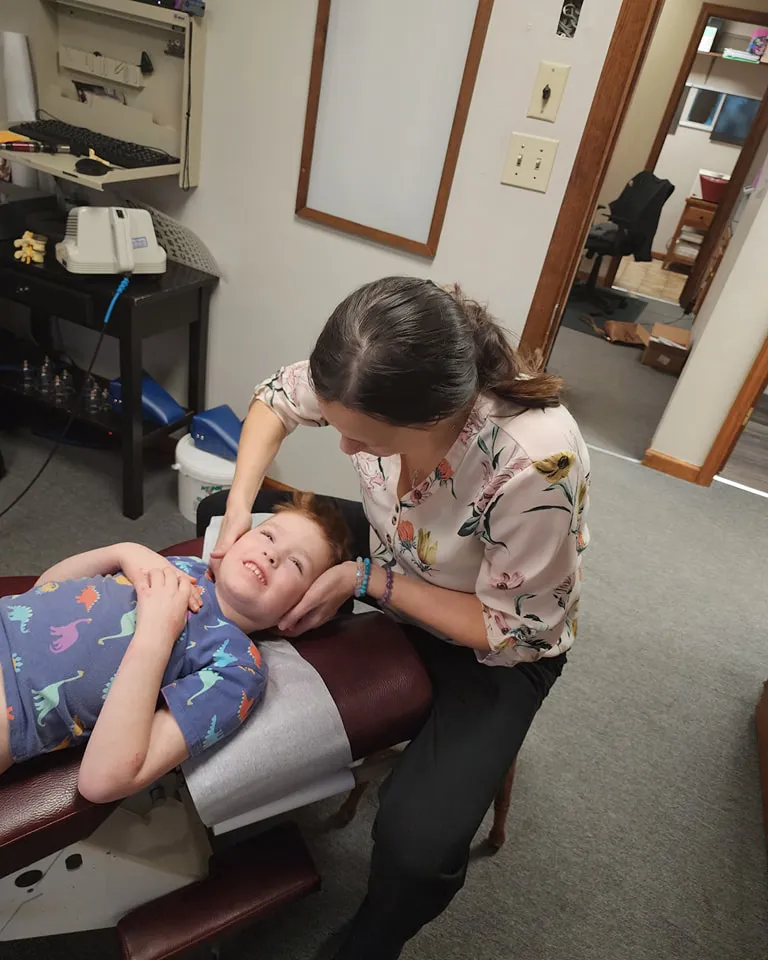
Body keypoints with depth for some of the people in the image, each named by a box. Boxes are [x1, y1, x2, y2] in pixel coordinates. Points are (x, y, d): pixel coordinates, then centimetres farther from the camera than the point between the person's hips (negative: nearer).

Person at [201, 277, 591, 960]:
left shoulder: (534, 464, -41)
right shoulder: (377, 381, -25)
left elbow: (508, 628, -26)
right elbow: (276, 397, -5)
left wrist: (364, 581, -27)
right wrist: (239, 510, -18)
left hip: (499, 645, -5)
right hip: (388, 553, 6)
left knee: (418, 844, -25)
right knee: (215, 513, 8)